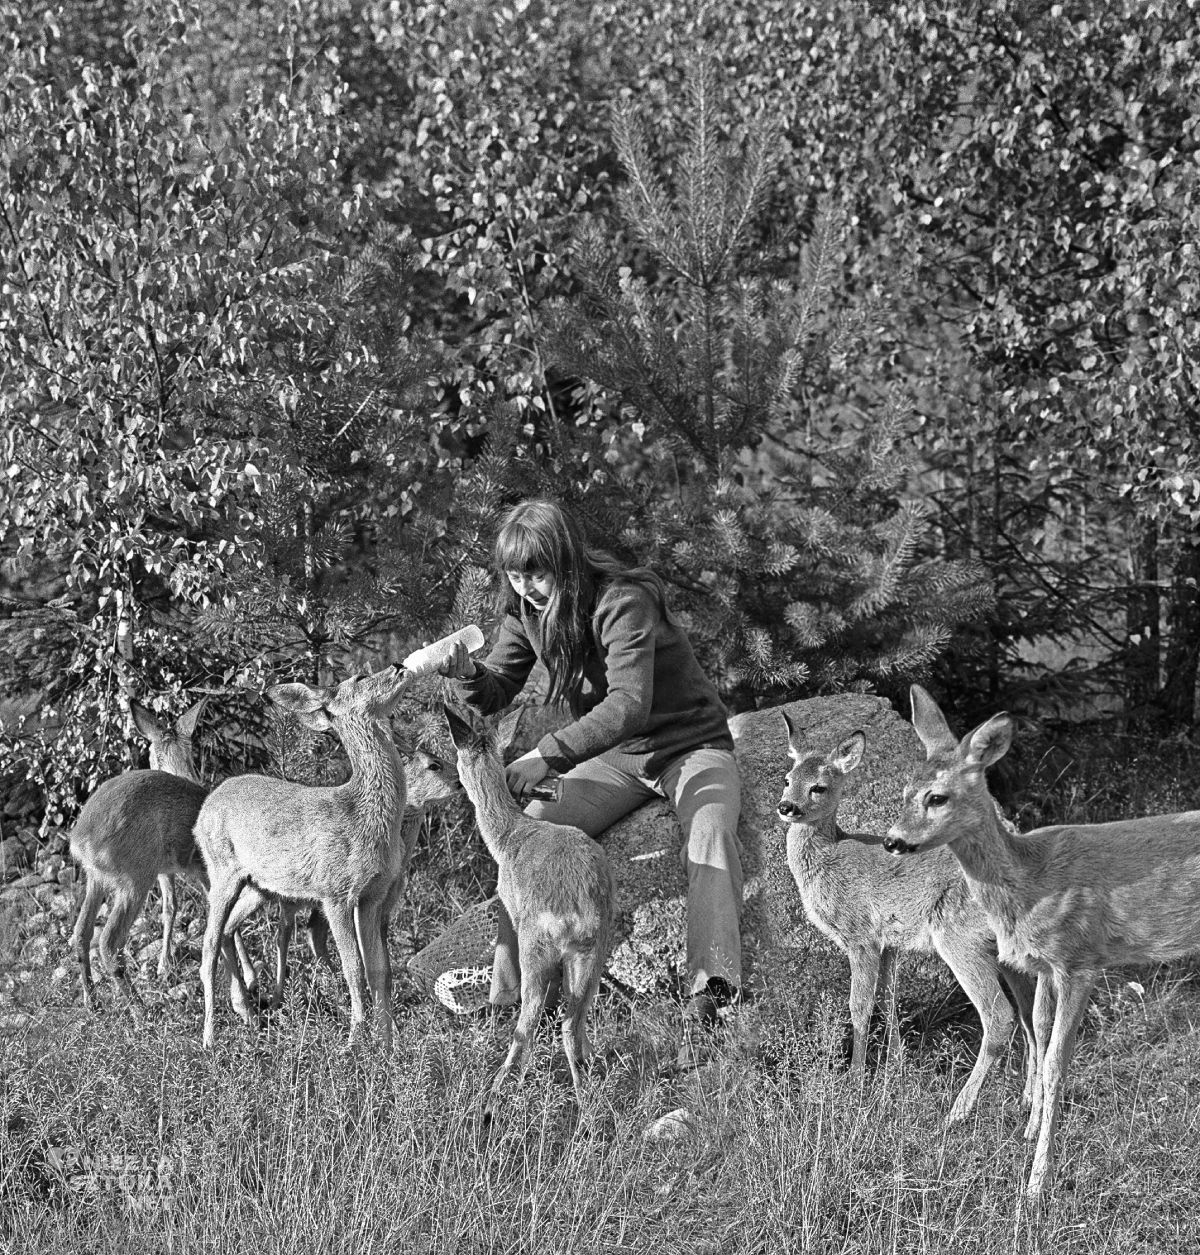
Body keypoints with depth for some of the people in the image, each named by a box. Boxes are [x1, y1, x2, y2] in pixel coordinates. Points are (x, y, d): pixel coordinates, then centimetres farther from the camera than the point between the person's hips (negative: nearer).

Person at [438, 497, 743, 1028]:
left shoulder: (623, 602, -27)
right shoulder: (526, 609, -5)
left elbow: (629, 705, -37)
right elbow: (497, 693, 0)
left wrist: (549, 754, -47)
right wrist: (468, 675, -25)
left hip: (691, 743, -6)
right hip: (614, 756, 6)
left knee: (709, 826, -35)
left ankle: (709, 987, -45)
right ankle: (508, 994, -14)